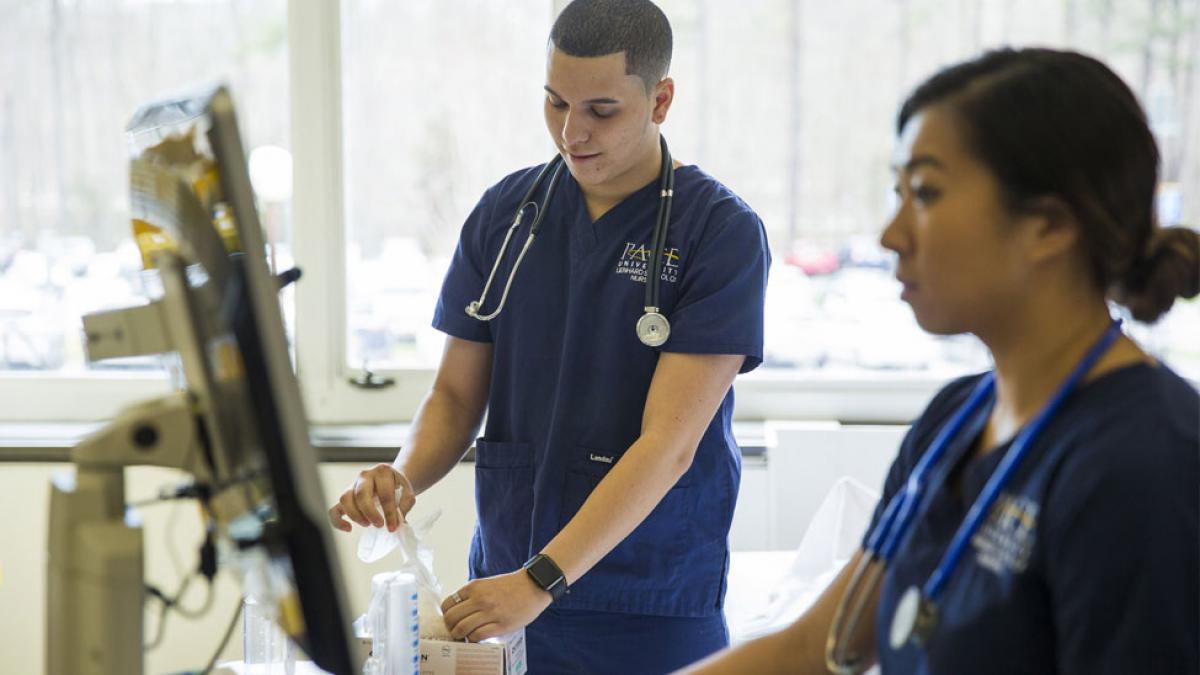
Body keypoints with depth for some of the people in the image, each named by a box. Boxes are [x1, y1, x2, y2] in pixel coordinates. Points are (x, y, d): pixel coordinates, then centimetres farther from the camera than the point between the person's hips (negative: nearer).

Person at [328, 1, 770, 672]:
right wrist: (404, 477, -13)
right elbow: (457, 394, 8)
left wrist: (542, 580, -25)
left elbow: (669, 442, -17)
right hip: (502, 593, 4)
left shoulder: (723, 232, -11)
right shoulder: (504, 213, 3)